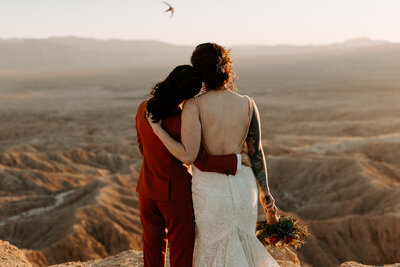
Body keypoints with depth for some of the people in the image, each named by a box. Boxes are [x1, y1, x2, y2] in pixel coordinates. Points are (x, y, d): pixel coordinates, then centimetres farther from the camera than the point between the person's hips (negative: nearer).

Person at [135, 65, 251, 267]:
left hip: (148, 188, 6)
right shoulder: (181, 123, -27)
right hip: (176, 192, -6)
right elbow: (202, 162, -23)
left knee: (152, 246, 22)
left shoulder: (144, 108, -6)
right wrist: (237, 159, -11)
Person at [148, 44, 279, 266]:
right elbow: (256, 152, -2)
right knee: (243, 241, 24)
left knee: (215, 246, 19)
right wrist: (265, 192, 9)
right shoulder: (248, 104, -8)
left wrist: (157, 129, -16)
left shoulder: (194, 105, -18)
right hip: (243, 185, 3)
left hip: (209, 188, -2)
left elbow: (188, 156, -24)